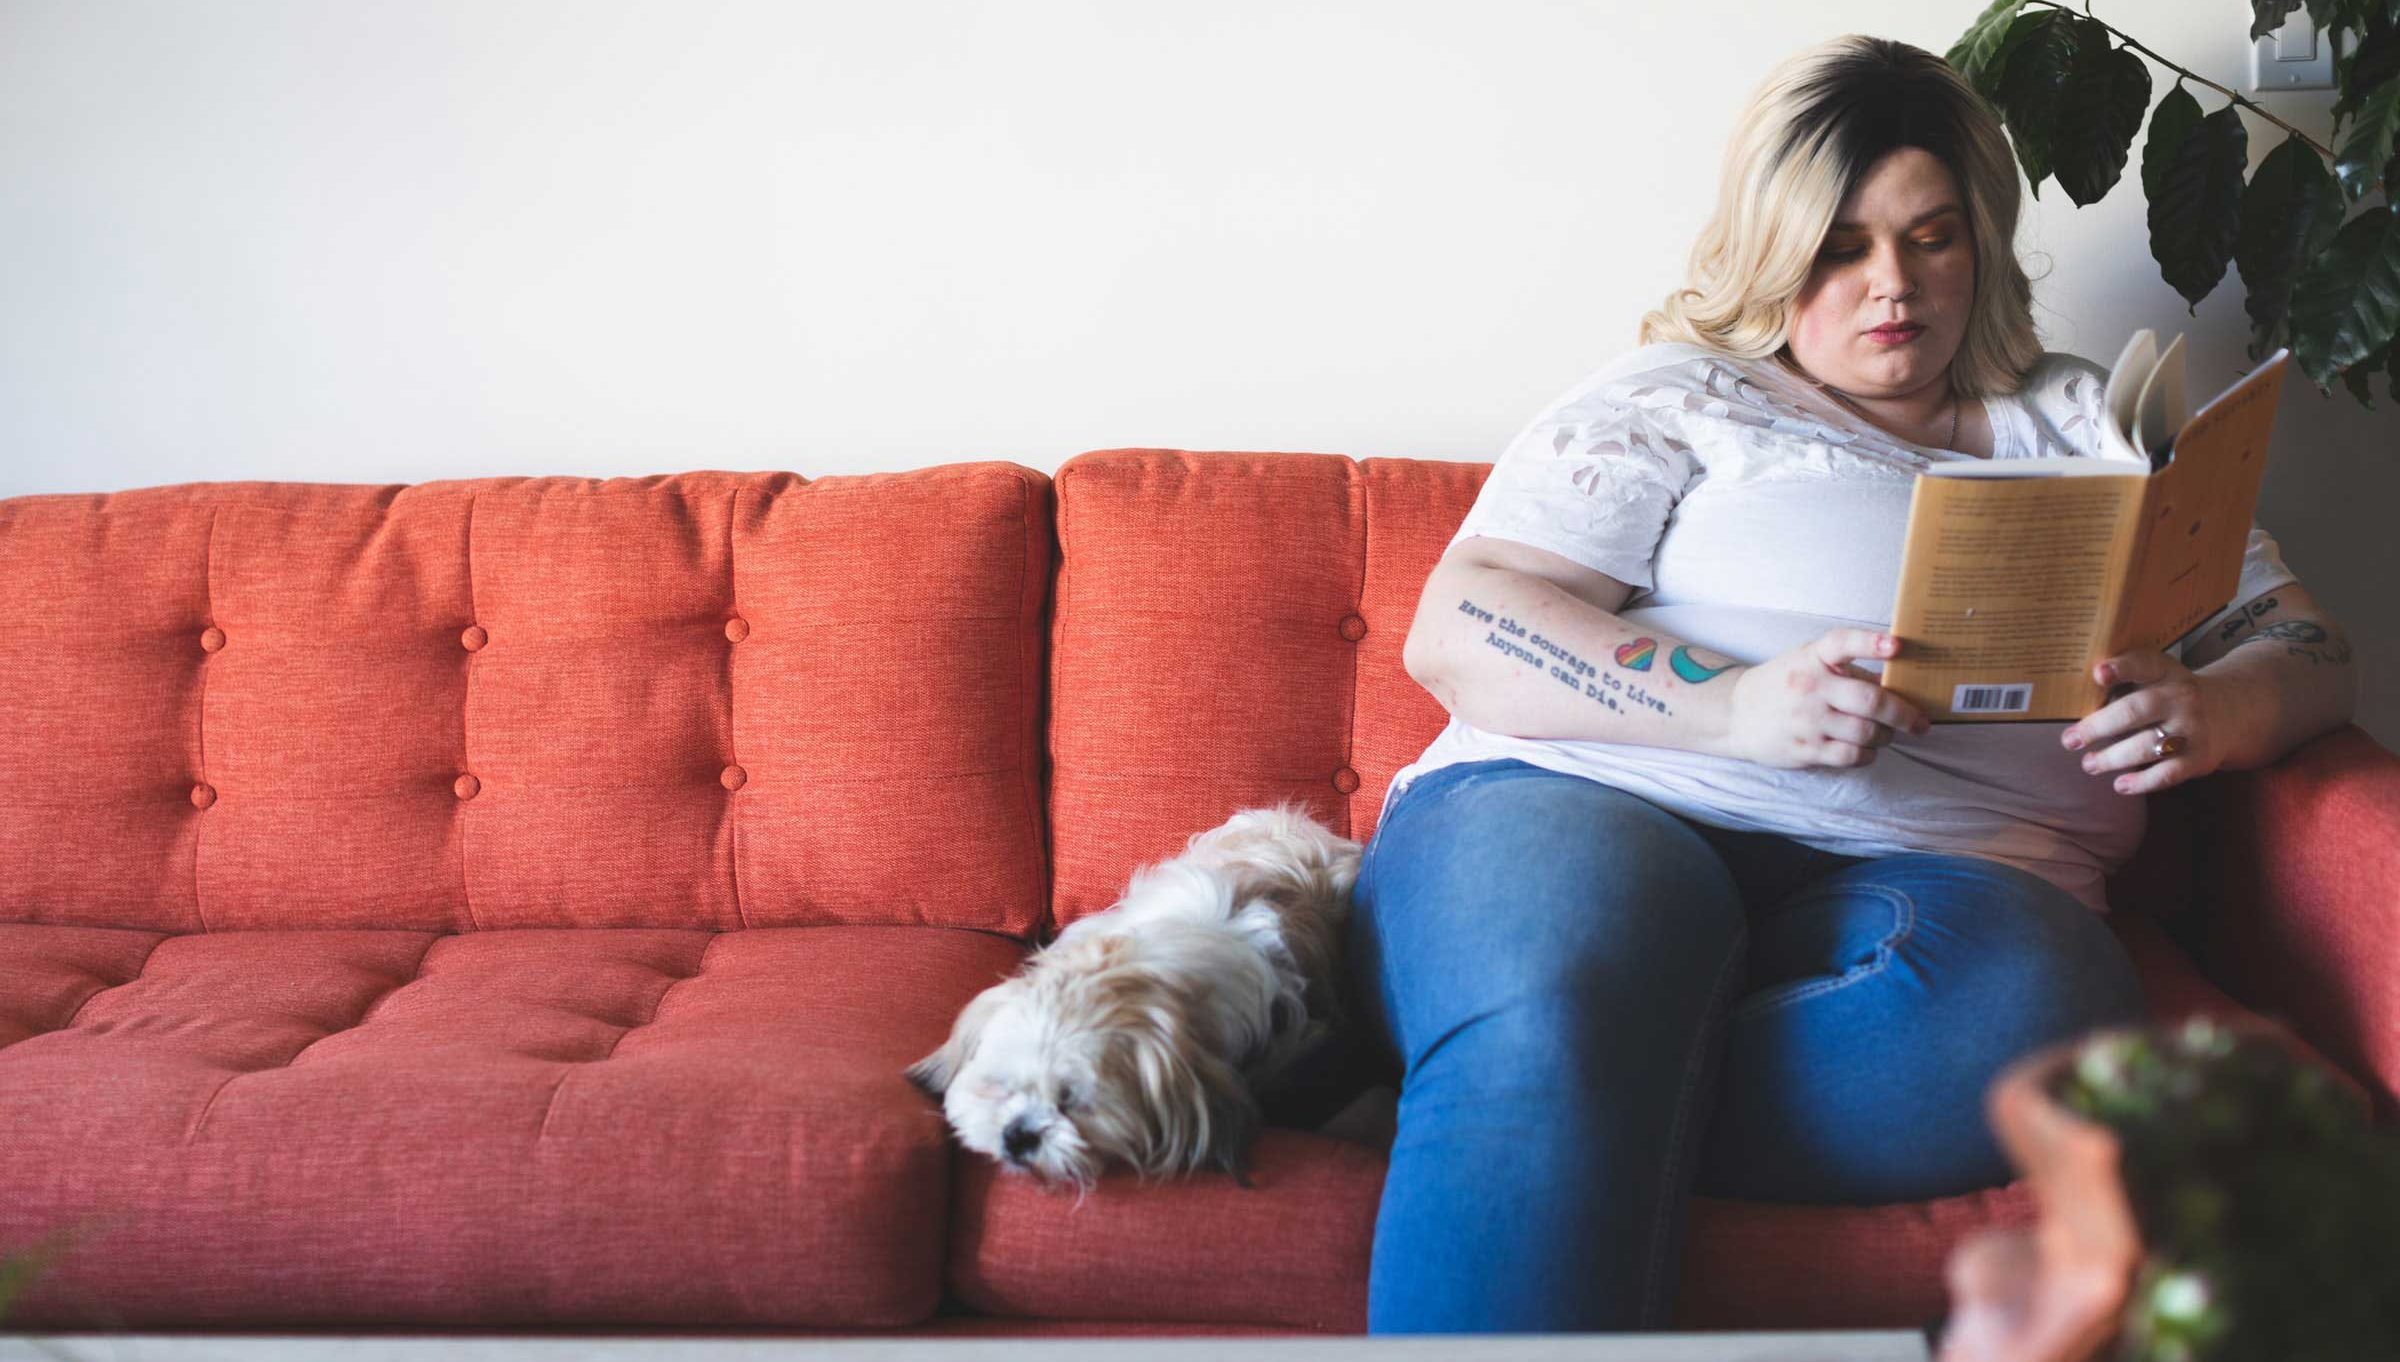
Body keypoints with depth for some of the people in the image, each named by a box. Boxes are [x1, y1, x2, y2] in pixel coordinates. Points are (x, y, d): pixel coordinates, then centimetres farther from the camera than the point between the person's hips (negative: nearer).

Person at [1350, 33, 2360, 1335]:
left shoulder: (2086, 426, 26)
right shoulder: (1673, 398, 16)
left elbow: (2307, 649, 23)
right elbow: (1456, 632, 3)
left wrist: (2212, 713, -4)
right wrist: (1731, 705, -15)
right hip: (1590, 808, -2)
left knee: (2022, 1008, -35)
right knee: (1555, 1022, -39)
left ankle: (1487, 1113, -31)